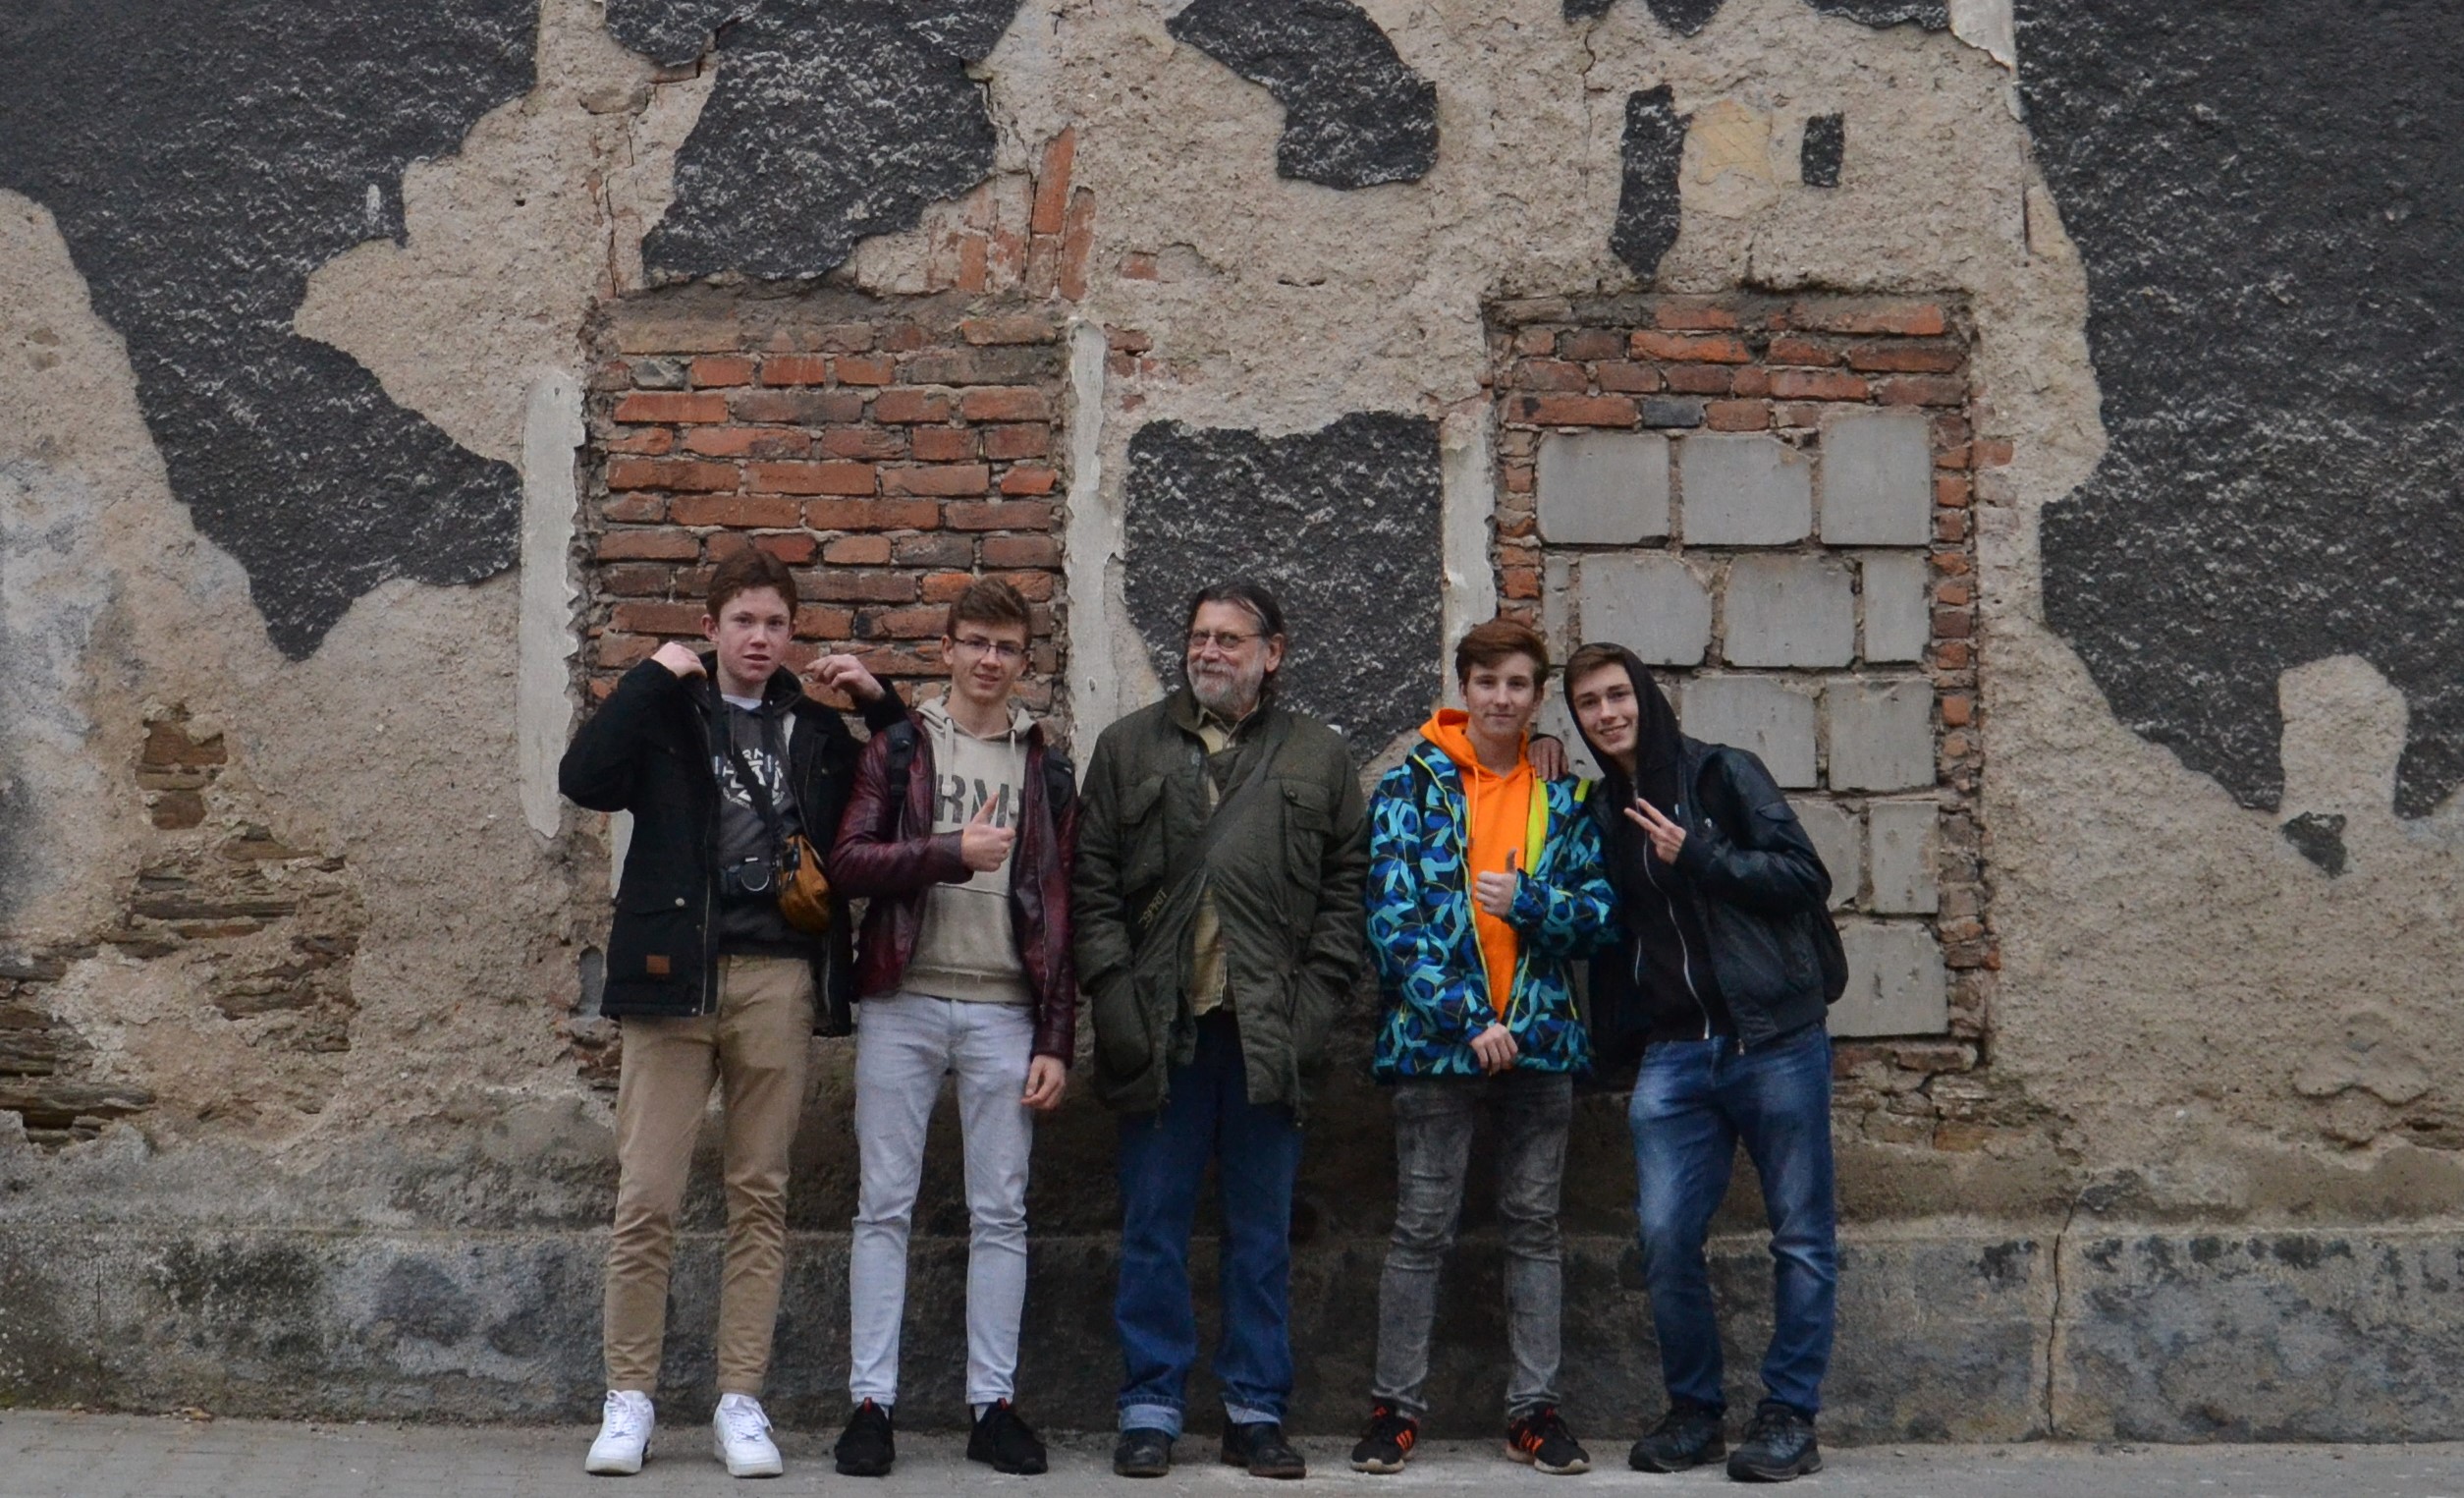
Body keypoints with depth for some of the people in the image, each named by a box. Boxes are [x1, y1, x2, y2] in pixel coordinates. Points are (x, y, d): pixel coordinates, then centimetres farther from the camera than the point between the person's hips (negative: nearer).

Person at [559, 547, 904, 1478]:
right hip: (675, 976, -2)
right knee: (647, 1197, -3)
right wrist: (651, 676, -8)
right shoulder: (666, 712, 7)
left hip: (778, 978, 2)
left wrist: (879, 702, 6)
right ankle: (629, 1398, 9)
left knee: (760, 1196, 5)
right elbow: (584, 780, -10)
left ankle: (741, 1401, 12)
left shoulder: (817, 729, 14)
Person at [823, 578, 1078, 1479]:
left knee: (1000, 1214, 4)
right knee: (885, 1206, 1)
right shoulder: (898, 749, 7)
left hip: (1004, 1013, 1)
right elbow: (848, 861, -5)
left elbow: (1058, 911, 8)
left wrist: (1056, 1041, 2)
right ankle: (871, 1400, 8)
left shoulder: (1047, 771, 11)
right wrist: (952, 850, -18)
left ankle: (992, 1404, 12)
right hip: (903, 1004, -1)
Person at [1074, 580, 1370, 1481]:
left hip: (1269, 1032, 0)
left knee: (1262, 1232, 7)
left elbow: (1347, 890, 7)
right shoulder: (1129, 747, 10)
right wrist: (1113, 990, -5)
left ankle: (1257, 1411, 16)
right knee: (1153, 1229, 4)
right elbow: (1092, 884, 6)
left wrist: (1313, 996, -4)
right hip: (1160, 1027, 0)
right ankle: (1150, 1409, 14)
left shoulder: (1320, 758, 10)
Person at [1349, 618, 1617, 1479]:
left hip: (1541, 1039, 3)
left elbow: (1599, 914, 6)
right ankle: (1395, 1406, 11)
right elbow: (1394, 918, -8)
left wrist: (1526, 902, -14)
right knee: (1422, 1229, 1)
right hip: (1435, 1040, -3)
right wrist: (1467, 1021, -14)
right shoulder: (1413, 786, 0)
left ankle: (1534, 1407, 17)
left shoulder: (1564, 795, 9)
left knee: (1533, 1226, 9)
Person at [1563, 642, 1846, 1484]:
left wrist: (1697, 856, -14)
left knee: (1801, 1234, 2)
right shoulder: (1601, 815, 14)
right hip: (1675, 1053, 4)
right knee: (1666, 1238, 0)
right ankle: (1694, 1409, 15)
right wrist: (1613, 1039, 9)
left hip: (1775, 1040, -4)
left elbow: (1806, 876, -7)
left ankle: (1790, 1414, 13)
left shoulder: (1723, 775, 0)